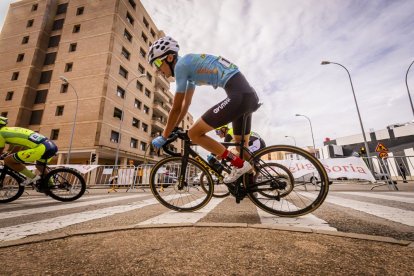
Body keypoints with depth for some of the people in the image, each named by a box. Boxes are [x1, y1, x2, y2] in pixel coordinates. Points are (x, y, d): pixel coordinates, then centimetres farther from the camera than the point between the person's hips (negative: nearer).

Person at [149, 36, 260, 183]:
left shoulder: (181, 65, -4)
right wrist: (172, 129, 29)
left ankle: (239, 165, -1)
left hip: (239, 96, -10)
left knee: (194, 133, -6)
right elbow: (186, 103, 26)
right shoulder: (190, 65, 24)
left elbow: (176, 108, -4)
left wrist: (163, 137, 6)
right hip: (249, 95, 10)